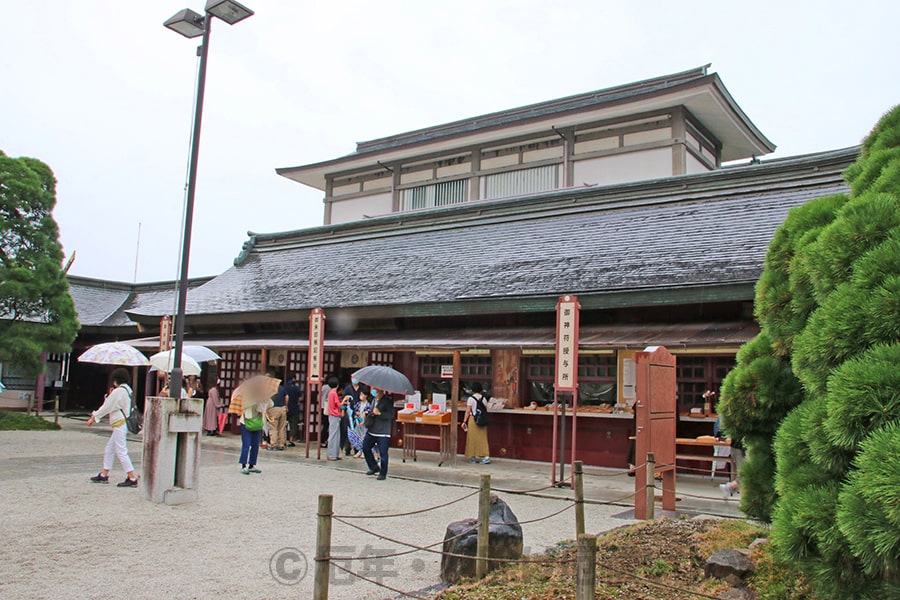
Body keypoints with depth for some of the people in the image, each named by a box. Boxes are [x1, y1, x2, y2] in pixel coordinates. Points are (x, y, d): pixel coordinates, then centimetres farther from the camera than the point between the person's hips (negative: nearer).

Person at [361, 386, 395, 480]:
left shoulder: (388, 400, -11)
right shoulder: (374, 399, 13)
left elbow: (391, 415, -20)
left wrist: (379, 413, -27)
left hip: (383, 433, -8)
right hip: (371, 430, 8)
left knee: (383, 453, -5)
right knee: (365, 448, 11)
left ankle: (383, 473, 10)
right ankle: (374, 467, 28)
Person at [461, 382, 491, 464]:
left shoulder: (471, 398, -8)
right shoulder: (483, 398, 5)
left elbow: (468, 411, -8)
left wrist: (464, 421, -3)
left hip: (473, 419, -4)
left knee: (473, 438, 5)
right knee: (482, 438, 6)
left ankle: (474, 457, 11)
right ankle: (486, 456, -4)